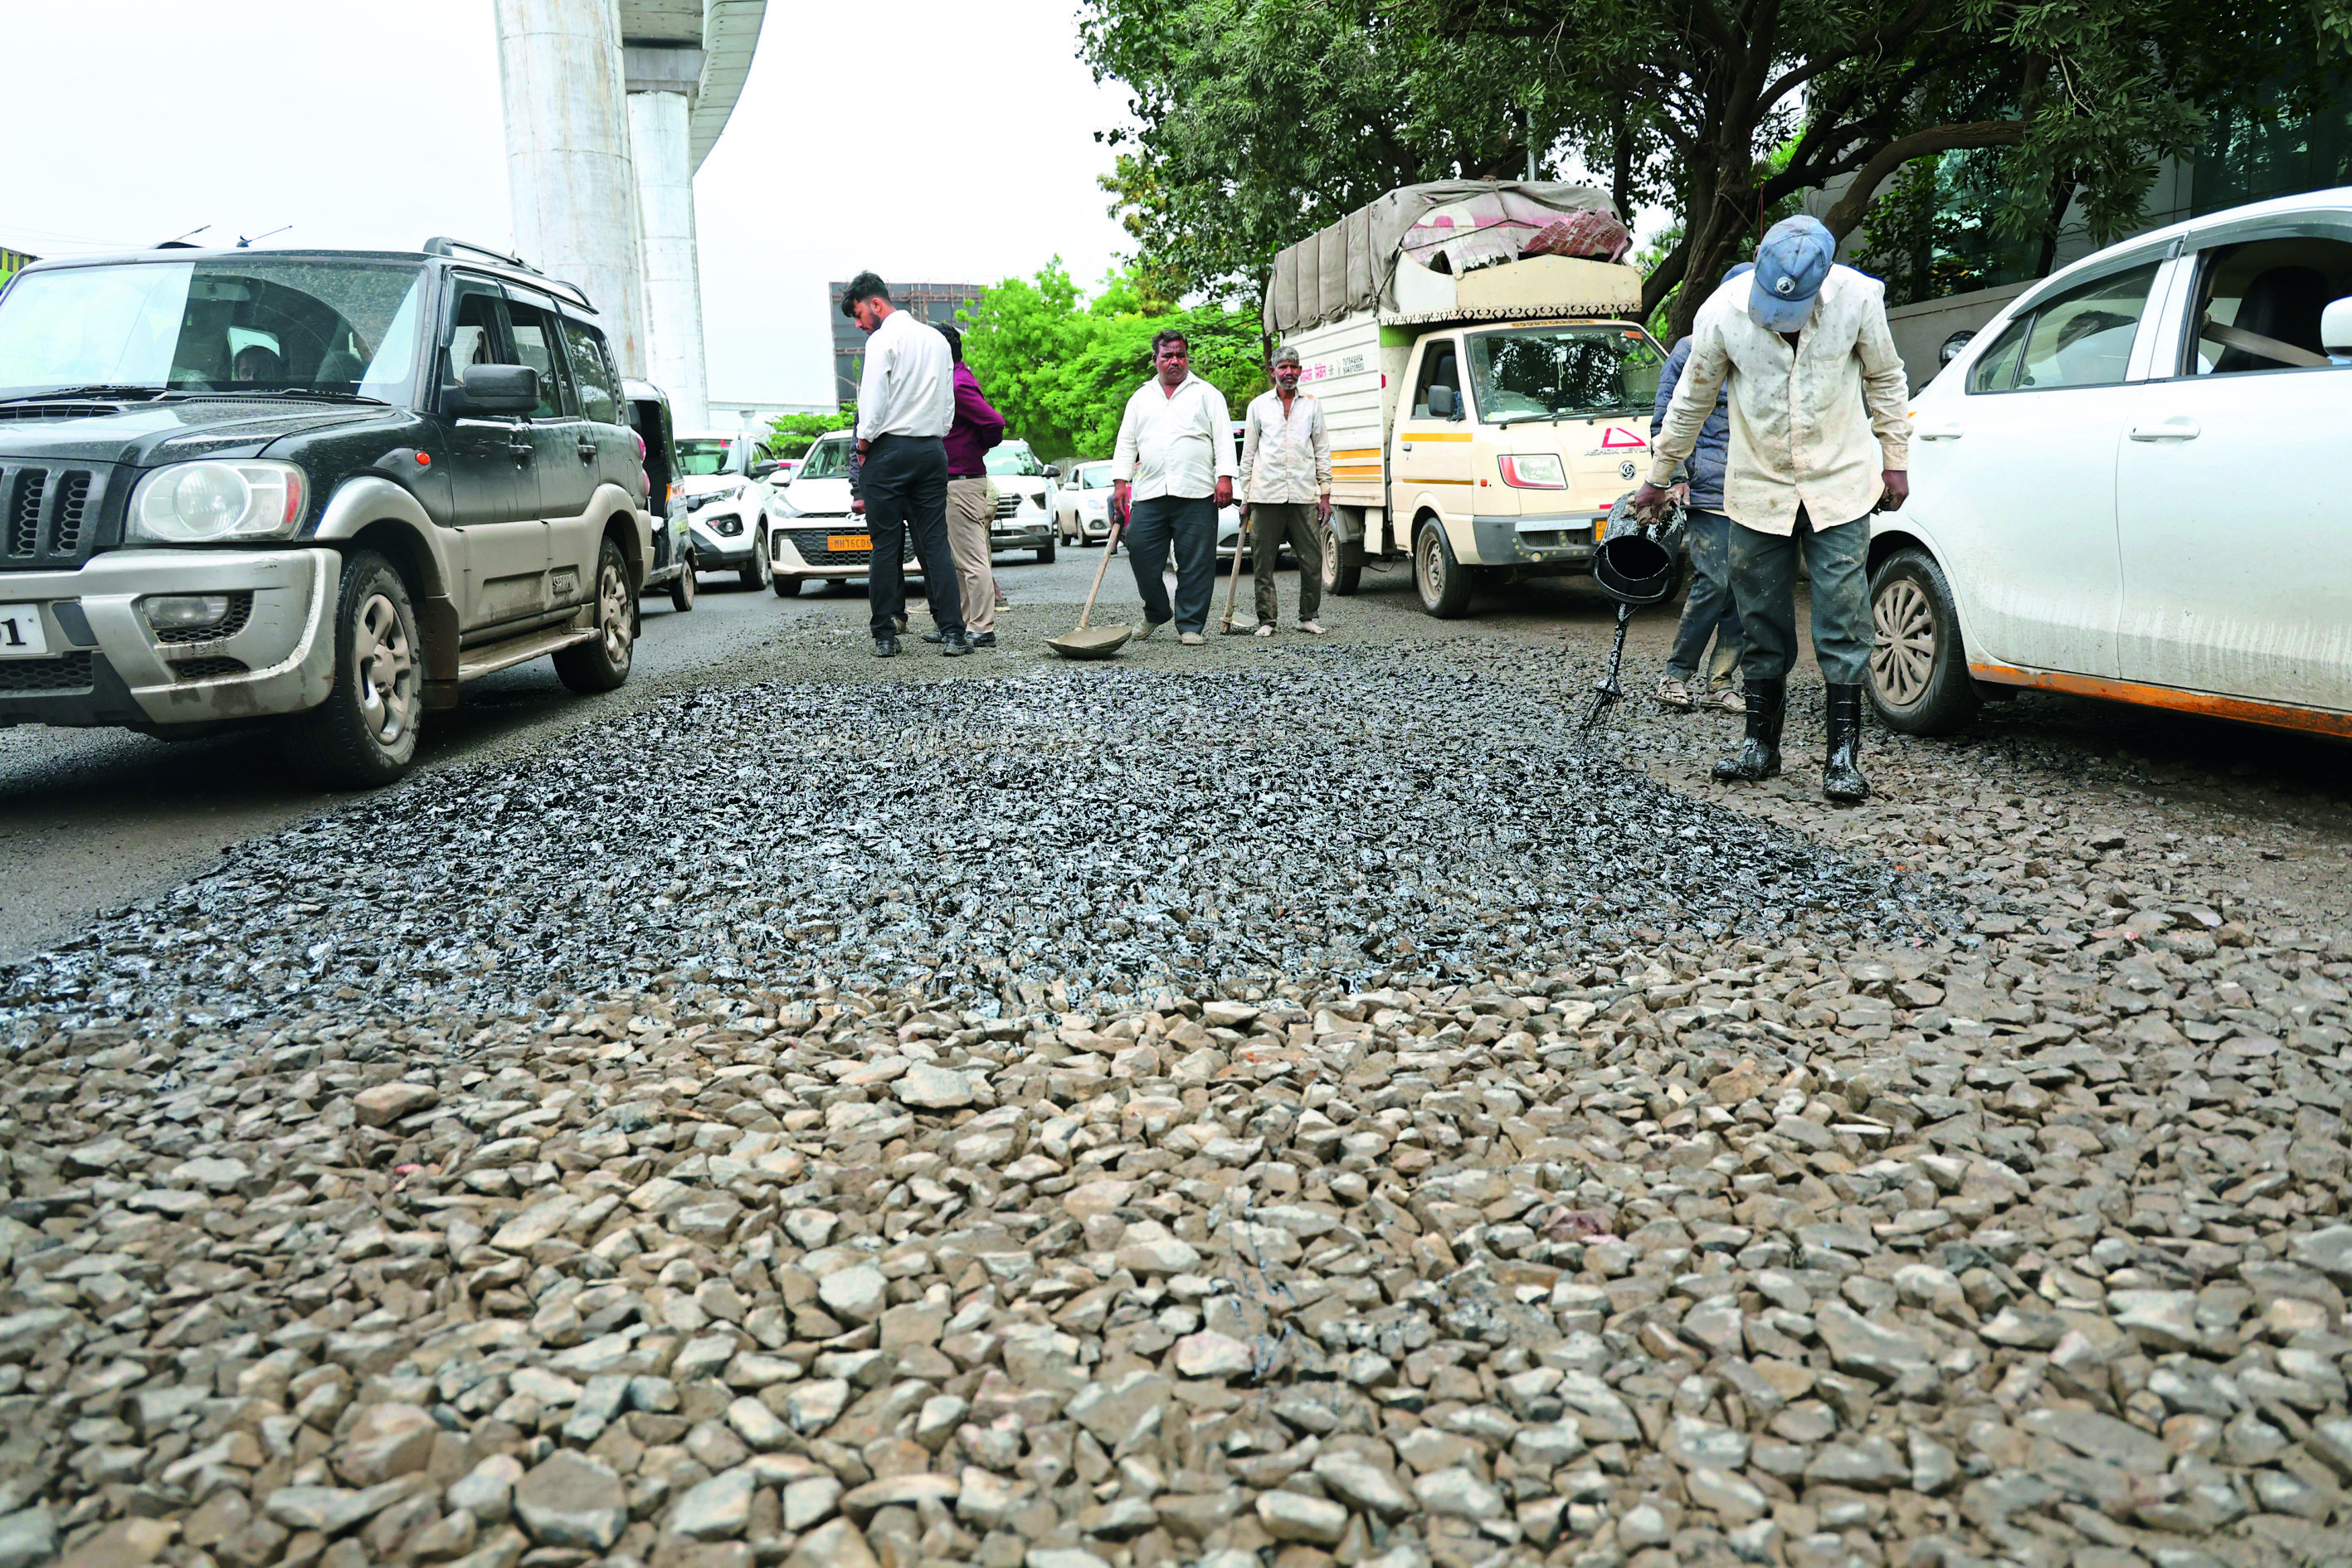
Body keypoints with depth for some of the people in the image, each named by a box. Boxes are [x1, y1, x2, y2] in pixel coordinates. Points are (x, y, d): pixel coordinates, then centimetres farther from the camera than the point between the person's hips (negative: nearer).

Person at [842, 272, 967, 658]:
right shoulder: (937, 339, 15)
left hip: (889, 449, -5)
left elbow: (873, 400, -12)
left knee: (887, 547, 0)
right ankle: (952, 633, -3)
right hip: (932, 451, 6)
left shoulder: (883, 340, -6)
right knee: (935, 545, 4)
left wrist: (863, 444, 0)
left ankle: (885, 637, 3)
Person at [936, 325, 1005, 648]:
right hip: (955, 482, 11)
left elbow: (995, 423, -22)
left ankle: (983, 630, -5)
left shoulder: (959, 385, -15)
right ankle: (959, 625, 21)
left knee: (971, 560, -8)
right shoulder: (959, 378, 16)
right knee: (957, 561, 14)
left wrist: (977, 449, -4)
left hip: (962, 483, -11)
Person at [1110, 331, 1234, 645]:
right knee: (1141, 553, -3)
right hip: (1149, 494, 2)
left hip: (1196, 494, -2)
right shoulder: (1141, 398, 20)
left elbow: (1223, 438, 4)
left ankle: (1190, 625, 5)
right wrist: (1121, 482, 6)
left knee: (1195, 563, -3)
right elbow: (1126, 443, 18)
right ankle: (1156, 613, 18)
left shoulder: (1207, 394, 12)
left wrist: (1225, 477, -8)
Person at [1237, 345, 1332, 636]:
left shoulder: (1313, 404, 13)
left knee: (1312, 560, -2)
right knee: (1263, 563, -1)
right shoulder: (1258, 405, 11)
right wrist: (1246, 497, 7)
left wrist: (1325, 494, 6)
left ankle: (1308, 617, 12)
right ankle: (1266, 620, 8)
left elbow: (1322, 451, 13)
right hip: (1265, 495, 0)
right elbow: (1248, 454, 12)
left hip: (1304, 495, 0)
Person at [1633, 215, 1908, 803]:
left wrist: (1895, 460, 7)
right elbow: (1690, 401, 2)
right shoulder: (1722, 312, -12)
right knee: (1761, 621, 7)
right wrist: (1658, 477, 9)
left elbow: (1885, 380, 4)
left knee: (1842, 619, -4)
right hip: (1757, 489, 1)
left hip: (1838, 484, -1)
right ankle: (1761, 743, 19)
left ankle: (1844, 753, 2)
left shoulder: (1858, 298, -12)